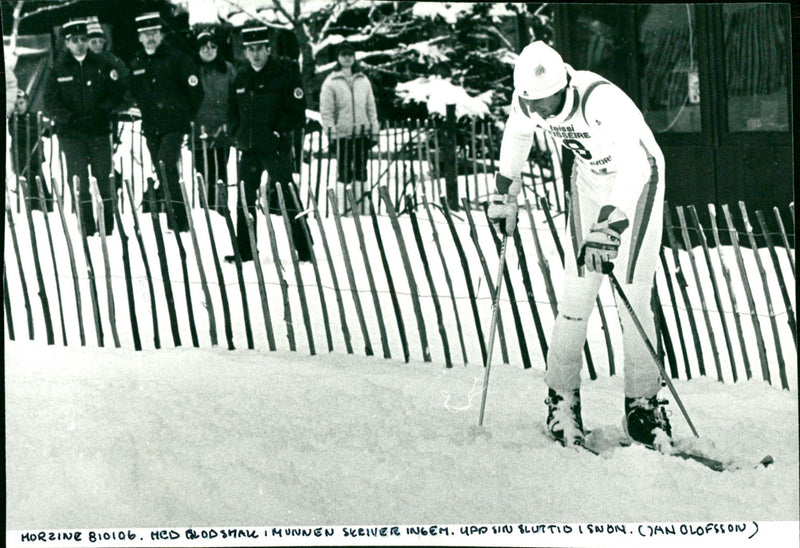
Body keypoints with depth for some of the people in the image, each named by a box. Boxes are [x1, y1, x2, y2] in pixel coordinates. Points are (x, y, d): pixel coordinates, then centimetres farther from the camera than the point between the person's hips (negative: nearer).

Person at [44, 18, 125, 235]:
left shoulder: (102, 65, 8)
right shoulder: (58, 68, 5)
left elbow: (116, 93, 7)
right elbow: (50, 101, 2)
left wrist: (102, 112, -9)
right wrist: (70, 118, -11)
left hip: (99, 130, 1)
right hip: (70, 133, -1)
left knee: (103, 177, 1)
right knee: (79, 179, -6)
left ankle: (107, 226, 8)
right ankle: (87, 227, -3)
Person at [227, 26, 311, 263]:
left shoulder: (285, 74, -6)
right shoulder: (241, 78, 12)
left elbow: (297, 112, -7)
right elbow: (233, 111, 25)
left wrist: (279, 131, -13)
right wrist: (237, 132, 10)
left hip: (276, 148, -6)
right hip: (248, 149, 6)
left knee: (285, 199, -8)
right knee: (244, 200, 8)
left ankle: (304, 249, -2)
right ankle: (244, 250, 17)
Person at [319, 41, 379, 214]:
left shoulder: (363, 80, 12)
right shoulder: (331, 82, 0)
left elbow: (371, 107, 14)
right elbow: (326, 111, -3)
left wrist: (373, 131, 9)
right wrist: (331, 133, -10)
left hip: (362, 132, 4)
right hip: (342, 133, -4)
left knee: (360, 170, 6)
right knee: (344, 171, -4)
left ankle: (359, 205, 13)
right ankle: (342, 208, 1)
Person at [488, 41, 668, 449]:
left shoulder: (601, 101, -37)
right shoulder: (528, 100, -18)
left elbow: (635, 166, -46)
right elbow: (517, 136, 7)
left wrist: (609, 224, -57)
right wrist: (504, 191, 15)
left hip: (638, 179, -4)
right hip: (589, 178, 4)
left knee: (632, 294, -12)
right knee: (578, 289, -7)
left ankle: (643, 403, -1)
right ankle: (562, 398, 4)